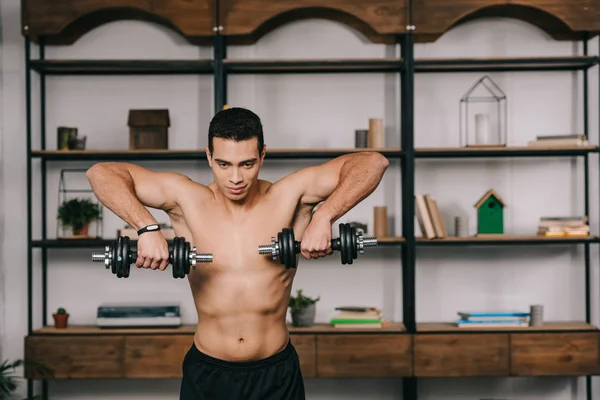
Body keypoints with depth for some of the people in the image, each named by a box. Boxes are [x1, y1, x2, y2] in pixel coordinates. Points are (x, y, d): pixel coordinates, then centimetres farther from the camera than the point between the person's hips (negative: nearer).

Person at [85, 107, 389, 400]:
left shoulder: (290, 196, -8)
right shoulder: (185, 198, -8)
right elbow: (102, 173, -10)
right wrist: (146, 226, -26)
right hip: (205, 376, 0)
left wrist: (324, 216, -27)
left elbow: (372, 162, -12)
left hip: (277, 375, 0)